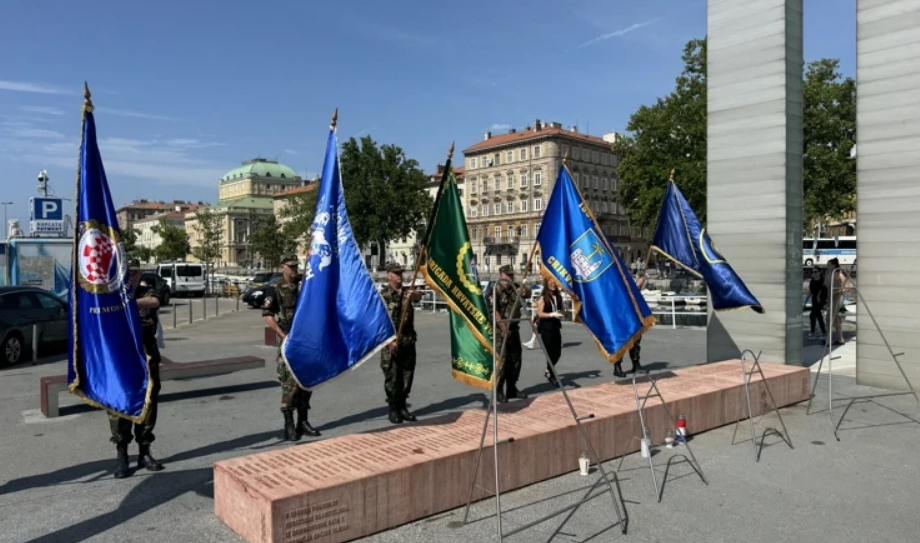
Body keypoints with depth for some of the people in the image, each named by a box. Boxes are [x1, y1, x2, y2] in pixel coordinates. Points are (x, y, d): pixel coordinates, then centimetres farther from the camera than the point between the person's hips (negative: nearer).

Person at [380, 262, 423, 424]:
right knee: (392, 376, -1)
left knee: (407, 375, 10)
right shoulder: (383, 295, -3)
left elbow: (418, 296, -12)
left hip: (408, 339, 5)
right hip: (391, 340, -5)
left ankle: (402, 406, 21)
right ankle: (393, 409, 10)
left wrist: (415, 295, -36)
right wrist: (389, 340, -18)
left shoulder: (407, 292, 12)